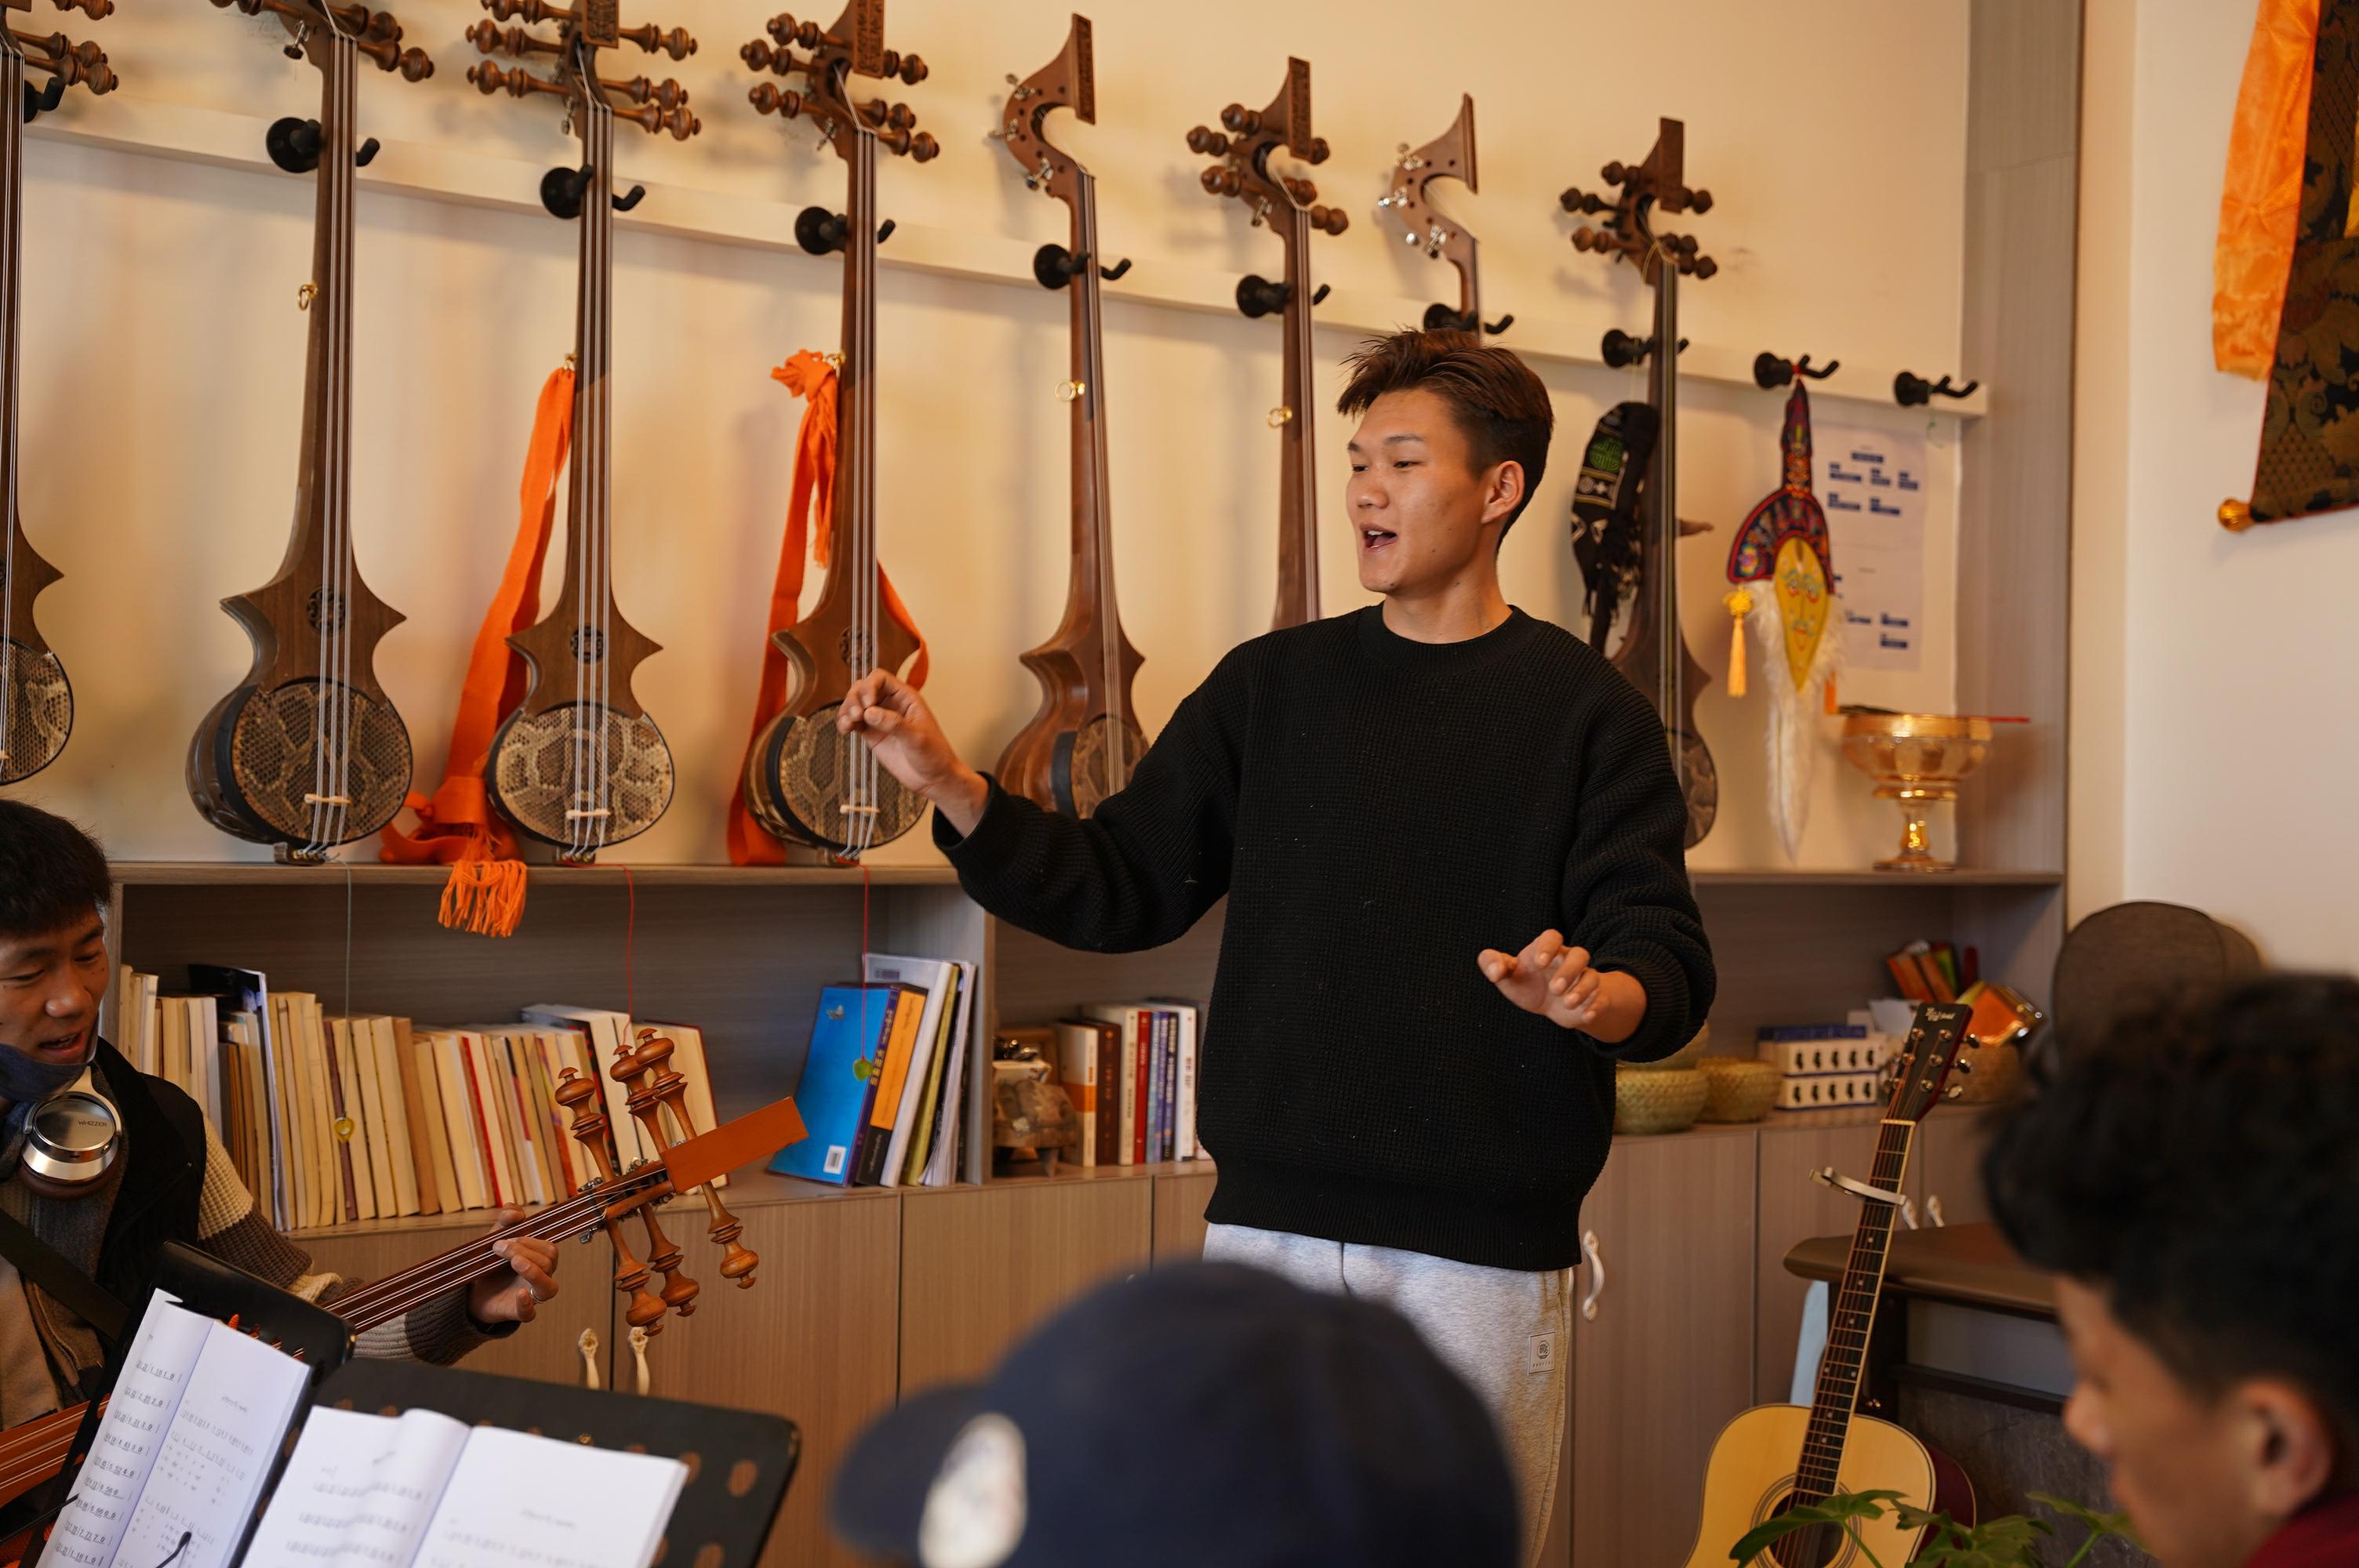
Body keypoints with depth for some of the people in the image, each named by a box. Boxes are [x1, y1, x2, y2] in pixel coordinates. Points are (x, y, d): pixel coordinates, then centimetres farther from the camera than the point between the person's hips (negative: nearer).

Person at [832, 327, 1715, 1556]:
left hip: (1484, 1239, -3)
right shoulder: (1271, 685, 8)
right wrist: (951, 787, -6)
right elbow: (1120, 889, 6)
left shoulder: (1584, 712, -2)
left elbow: (1668, 964, -8)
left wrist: (1597, 995, -31)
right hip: (1268, 1224, 3)